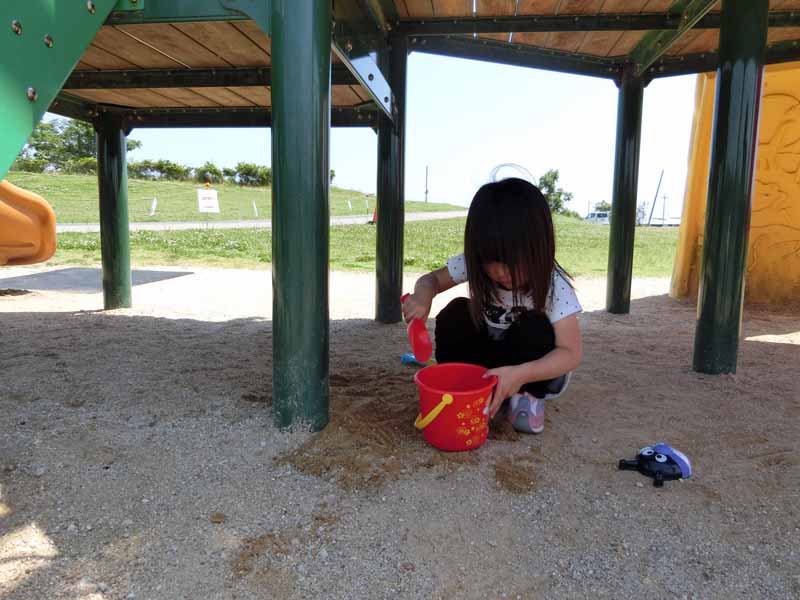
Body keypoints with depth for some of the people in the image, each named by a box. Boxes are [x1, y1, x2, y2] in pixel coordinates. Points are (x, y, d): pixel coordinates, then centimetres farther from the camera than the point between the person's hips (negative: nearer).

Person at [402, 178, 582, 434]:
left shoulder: (554, 286, -27)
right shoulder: (475, 265, -20)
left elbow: (571, 353, -31)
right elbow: (431, 279, -6)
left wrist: (519, 375, -48)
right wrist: (423, 294, -32)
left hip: (537, 373, -2)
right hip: (485, 366, 2)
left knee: (535, 326, -34)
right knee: (455, 313, -23)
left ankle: (529, 395, -8)